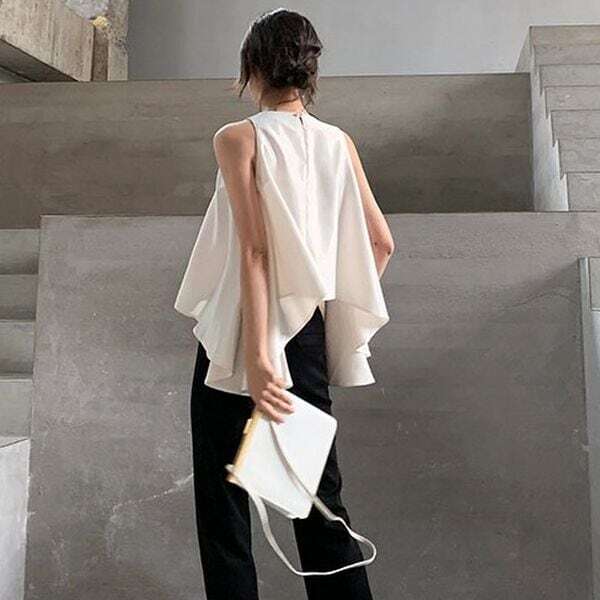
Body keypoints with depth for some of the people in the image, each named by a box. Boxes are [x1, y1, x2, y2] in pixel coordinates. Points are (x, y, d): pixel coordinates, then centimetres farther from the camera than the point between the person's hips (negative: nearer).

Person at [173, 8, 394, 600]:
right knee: (320, 495, 12)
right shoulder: (339, 142, 8)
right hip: (309, 334, 5)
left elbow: (253, 250, -17)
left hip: (242, 333, -5)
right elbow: (380, 242, 7)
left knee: (223, 496, 7)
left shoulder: (238, 138, -6)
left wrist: (255, 356, -22)